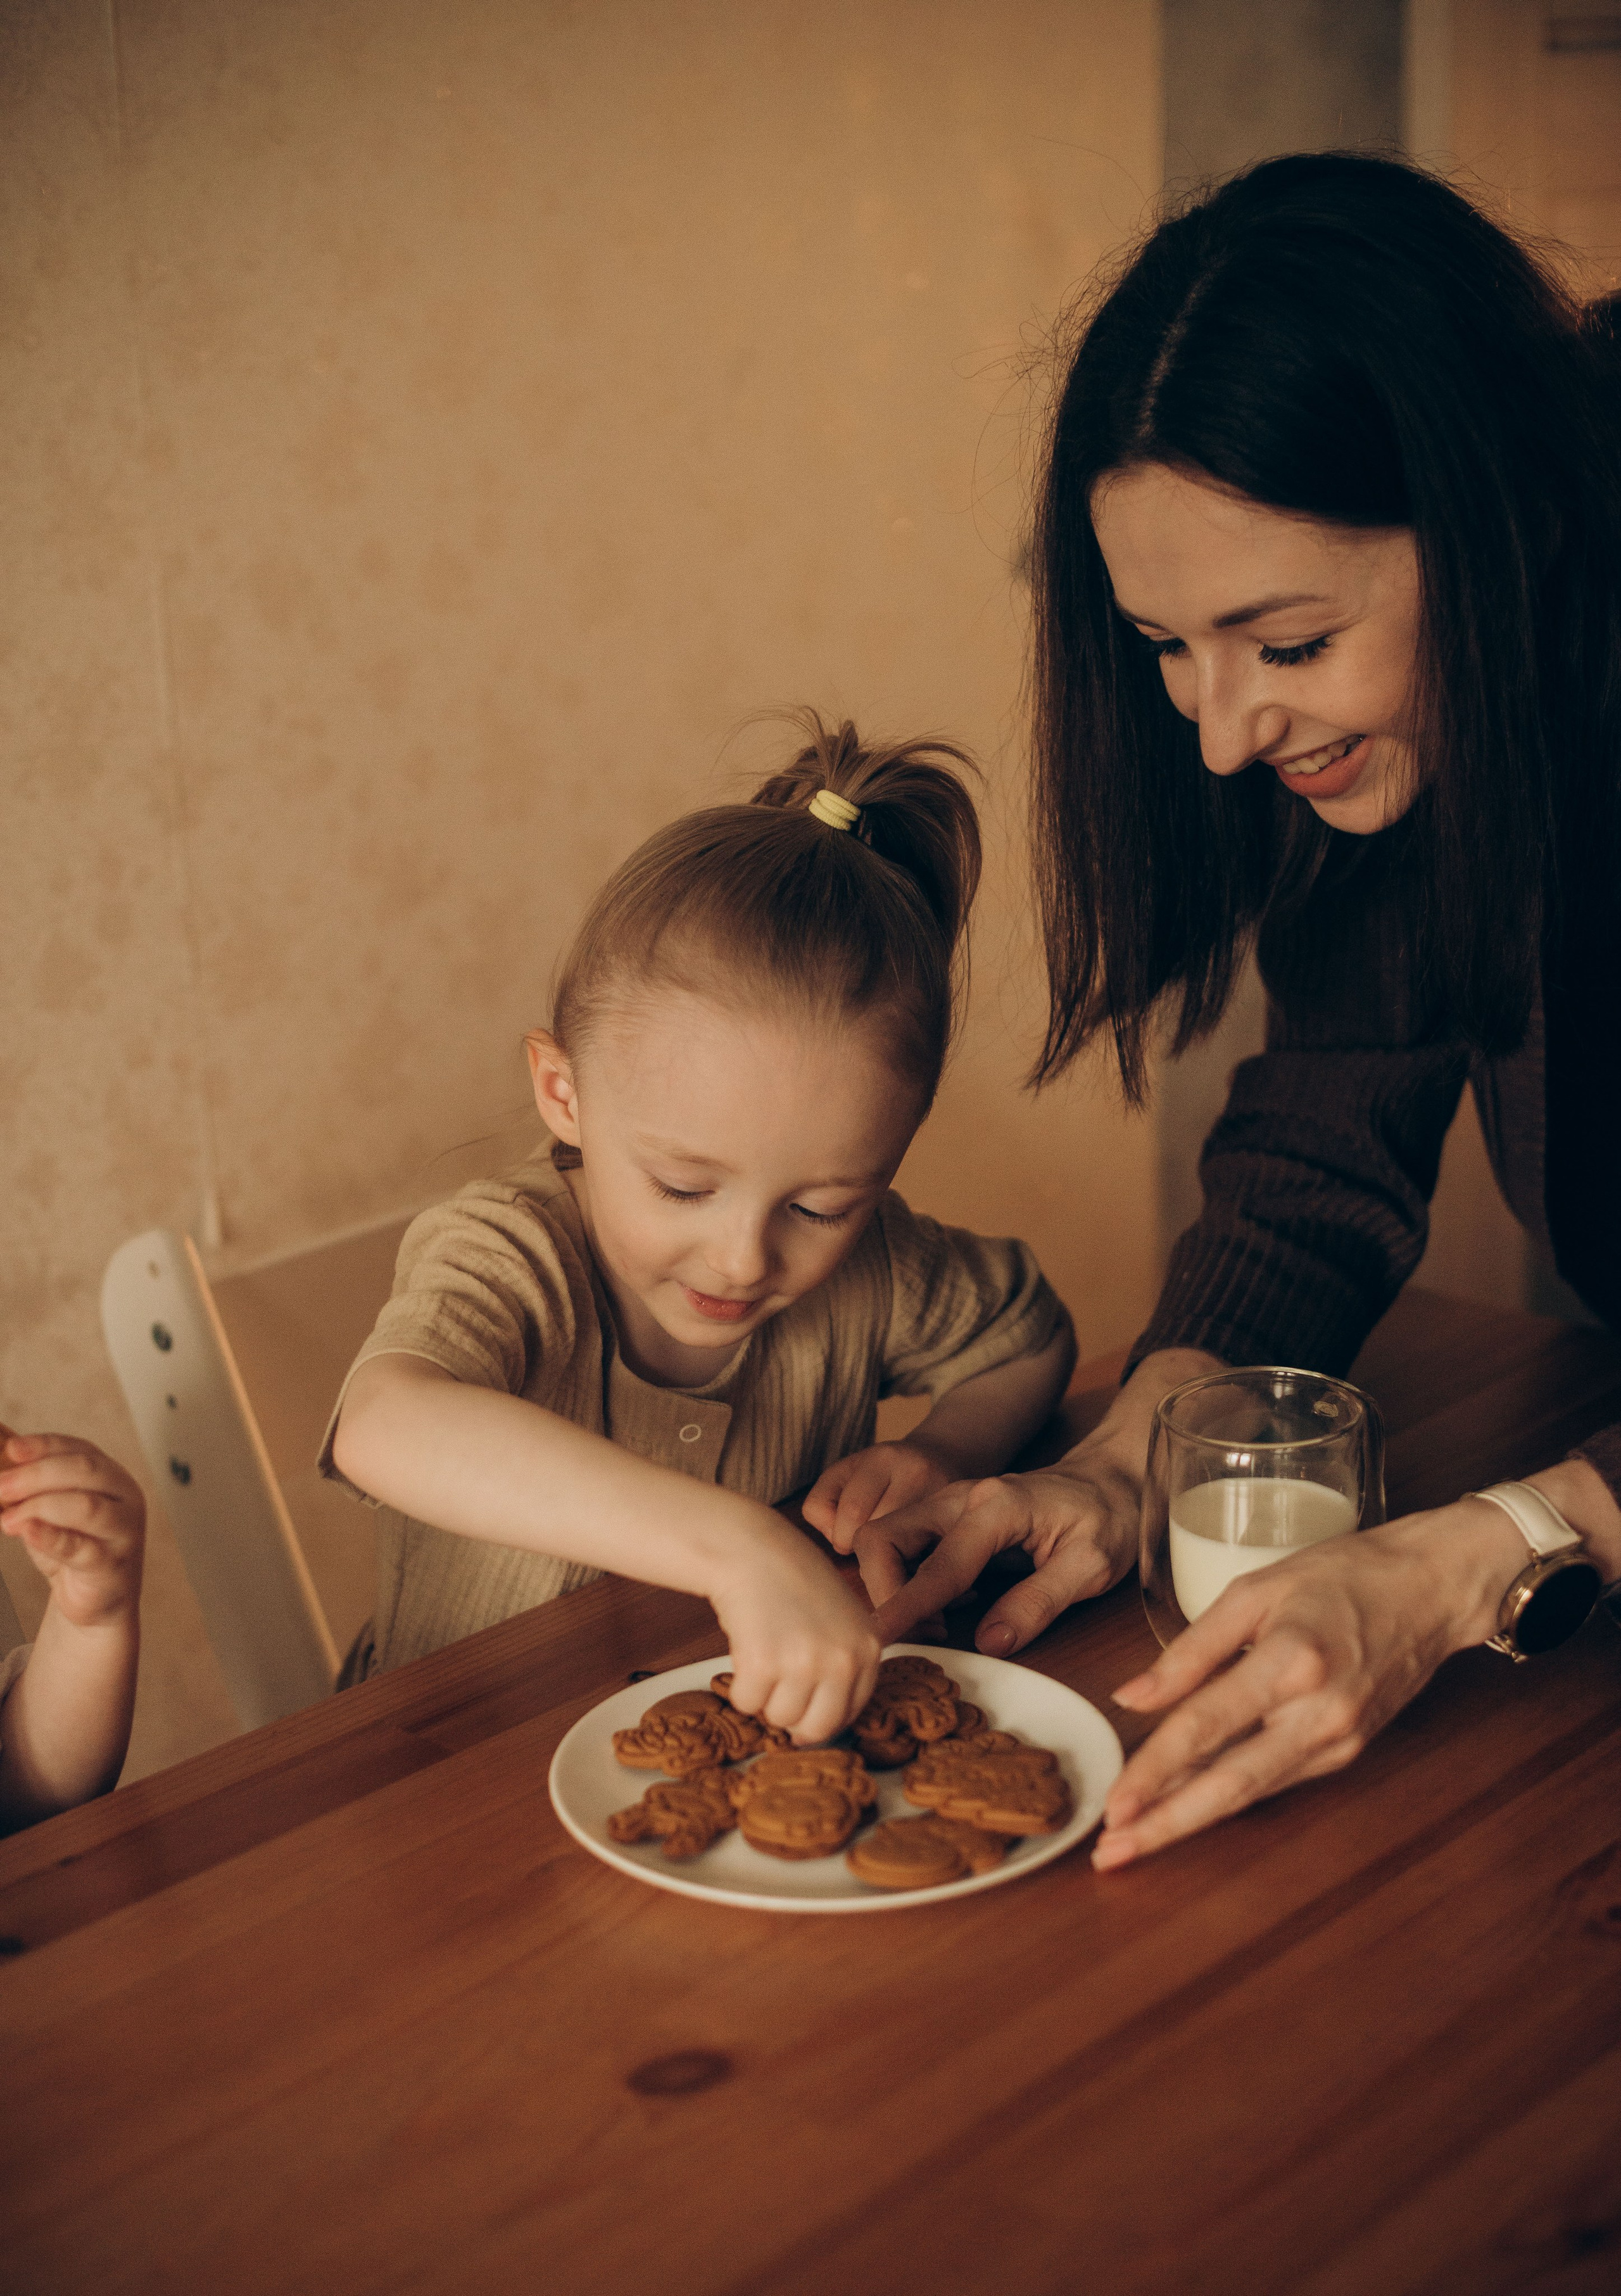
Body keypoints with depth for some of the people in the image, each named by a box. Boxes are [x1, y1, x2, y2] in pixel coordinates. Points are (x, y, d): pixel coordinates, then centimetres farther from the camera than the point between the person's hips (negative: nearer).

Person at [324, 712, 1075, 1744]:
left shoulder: (865, 1266, -7)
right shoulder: (509, 1258, -21)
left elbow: (1031, 1337, 13)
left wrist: (943, 1453, -8)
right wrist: (734, 1545, -50)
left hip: (775, 1737, 3)